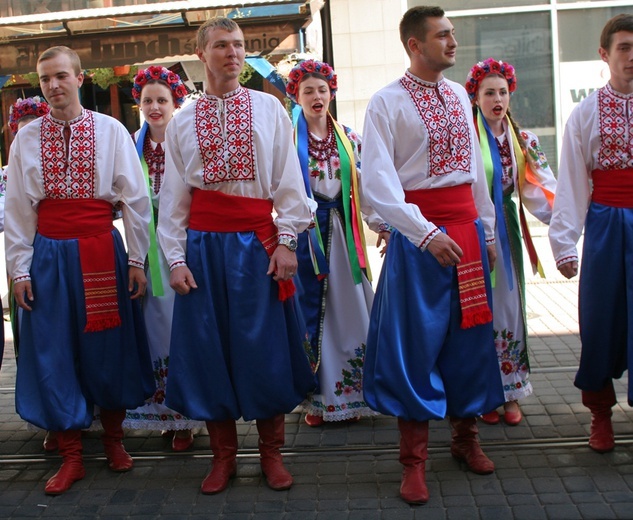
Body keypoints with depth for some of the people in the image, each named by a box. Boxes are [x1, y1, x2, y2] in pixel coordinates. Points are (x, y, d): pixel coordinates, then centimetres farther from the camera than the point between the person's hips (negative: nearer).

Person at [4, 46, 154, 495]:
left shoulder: (111, 131, -2)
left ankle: (114, 438, 30)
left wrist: (137, 261, -2)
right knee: (54, 351, 5)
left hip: (101, 250, -1)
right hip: (48, 253, 2)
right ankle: (71, 455, 20)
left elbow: (136, 199, 0)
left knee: (109, 347, 8)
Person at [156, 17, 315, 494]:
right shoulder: (183, 121, 8)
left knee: (265, 345, 3)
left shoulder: (269, 109, 5)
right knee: (209, 346, 5)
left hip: (257, 239, -1)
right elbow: (173, 194, 6)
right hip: (203, 242, 2)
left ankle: (272, 452, 20)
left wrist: (286, 239, -5)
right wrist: (175, 257, 0)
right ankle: (223, 455, 21)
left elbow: (288, 178, 2)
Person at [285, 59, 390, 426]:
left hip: (340, 231, 3)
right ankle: (316, 399, 14)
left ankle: (350, 395, 16)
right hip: (304, 231, -3)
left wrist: (381, 224, 4)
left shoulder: (349, 138, 9)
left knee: (348, 309, 4)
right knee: (310, 313, 2)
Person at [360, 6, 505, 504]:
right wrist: (425, 233, -24)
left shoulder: (460, 96, 12)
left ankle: (466, 436, 31)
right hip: (419, 231, -6)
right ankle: (414, 460, 13)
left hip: (468, 226, 6)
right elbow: (377, 182, -16)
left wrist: (488, 231, 16)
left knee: (471, 334, 12)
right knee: (416, 341, -1)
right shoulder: (387, 102, -8)